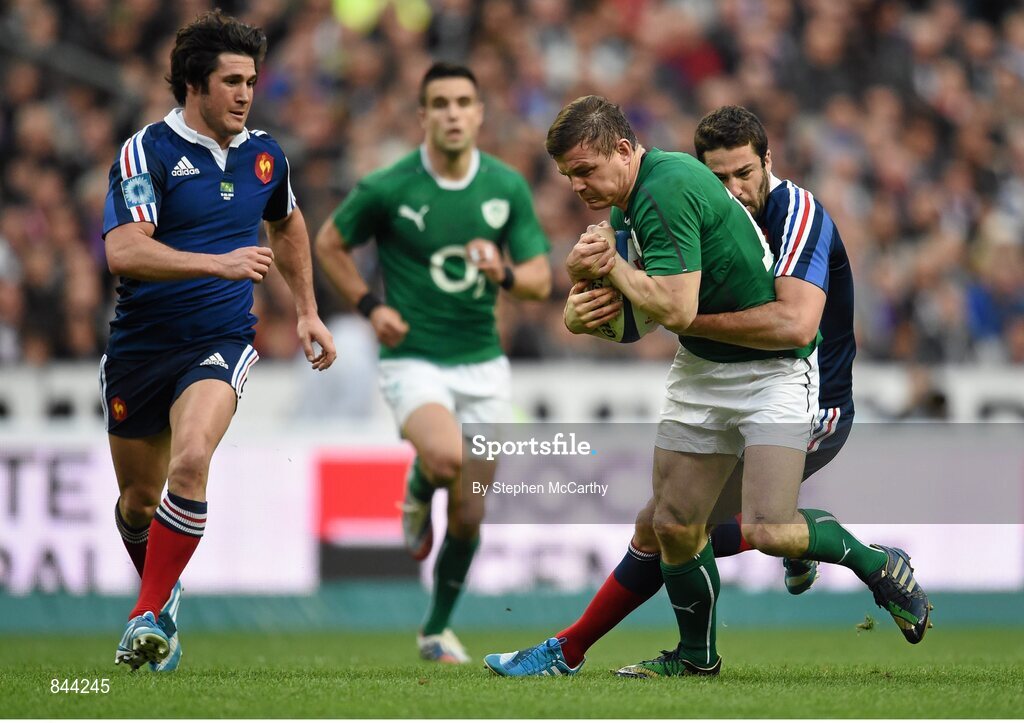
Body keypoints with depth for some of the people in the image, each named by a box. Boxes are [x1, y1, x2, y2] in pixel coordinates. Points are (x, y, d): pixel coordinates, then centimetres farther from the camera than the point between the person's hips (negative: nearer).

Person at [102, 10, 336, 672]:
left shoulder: (264, 155, 6)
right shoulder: (148, 152, -11)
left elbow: (288, 225, 28)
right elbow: (123, 251, -25)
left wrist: (307, 311, 25)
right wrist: (219, 262, -32)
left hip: (221, 344, 1)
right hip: (141, 346, -1)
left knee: (190, 460, -27)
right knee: (138, 501, 10)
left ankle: (148, 618, -21)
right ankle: (164, 592, 41)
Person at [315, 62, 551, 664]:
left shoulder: (508, 186, -2)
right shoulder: (387, 188, -10)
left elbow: (541, 280, 2)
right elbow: (329, 243, 6)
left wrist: (503, 272, -20)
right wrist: (370, 306, -6)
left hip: (483, 364, 3)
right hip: (413, 360, -3)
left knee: (469, 514, 5)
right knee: (445, 457, -33)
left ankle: (437, 631, 27)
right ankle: (417, 493, 5)